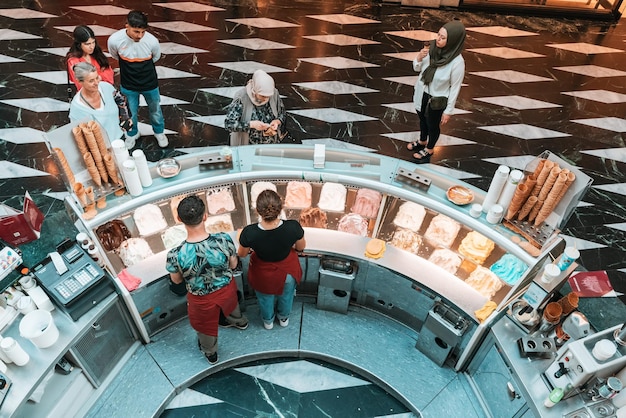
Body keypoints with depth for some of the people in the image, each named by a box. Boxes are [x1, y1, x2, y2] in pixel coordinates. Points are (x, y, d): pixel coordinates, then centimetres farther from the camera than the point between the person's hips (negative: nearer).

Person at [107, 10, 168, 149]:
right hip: (128, 85, 0)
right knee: (130, 113, 19)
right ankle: (132, 134, 46)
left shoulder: (152, 41, -25)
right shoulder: (115, 40, -24)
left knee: (155, 110, 21)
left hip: (150, 84, 0)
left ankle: (159, 132, 48)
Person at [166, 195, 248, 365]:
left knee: (205, 327, 31)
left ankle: (210, 353, 62)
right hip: (227, 288, 2)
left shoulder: (175, 255, -36)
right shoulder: (224, 239, -33)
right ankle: (239, 321, 72)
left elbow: (176, 281, -12)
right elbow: (233, 265, -12)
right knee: (231, 305, 39)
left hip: (202, 299, -1)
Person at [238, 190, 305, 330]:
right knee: (286, 296, 35)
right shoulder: (293, 227, -36)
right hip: (288, 271, 1)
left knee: (265, 298, 34)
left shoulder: (250, 232, -37)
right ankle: (284, 318, 63)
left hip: (263, 275, 0)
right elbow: (301, 247, -13)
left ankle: (268, 321, 62)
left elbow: (241, 254, -15)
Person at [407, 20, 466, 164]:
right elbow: (417, 68, -1)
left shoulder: (457, 62, -28)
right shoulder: (432, 48, -15)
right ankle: (422, 142, 57)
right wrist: (418, 58, -22)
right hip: (422, 93, 5)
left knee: (433, 125, 19)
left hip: (437, 99, -5)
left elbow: (455, 88, -18)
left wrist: (448, 110, -12)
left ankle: (429, 149, 46)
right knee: (422, 120, 29)